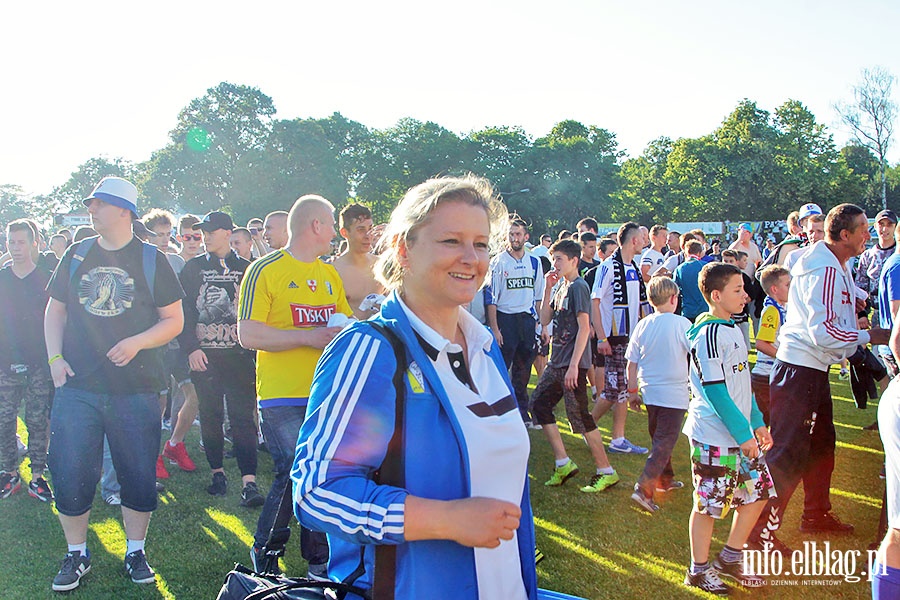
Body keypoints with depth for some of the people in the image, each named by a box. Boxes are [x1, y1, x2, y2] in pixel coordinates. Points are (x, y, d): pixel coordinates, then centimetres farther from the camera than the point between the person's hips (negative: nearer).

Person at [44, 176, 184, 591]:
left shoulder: (151, 260, 1)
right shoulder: (76, 255, 10)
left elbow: (174, 321, 2)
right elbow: (55, 309, 15)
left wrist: (137, 343, -14)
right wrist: (55, 358, 1)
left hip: (135, 390, -2)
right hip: (76, 387, 2)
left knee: (139, 476, 5)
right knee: (70, 475, 4)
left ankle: (135, 552, 24)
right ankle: (76, 554, 25)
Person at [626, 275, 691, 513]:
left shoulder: (643, 325, 0)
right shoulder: (682, 324, -11)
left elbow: (632, 362, 3)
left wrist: (633, 391, 13)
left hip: (650, 392, 5)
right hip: (674, 394, -5)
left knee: (658, 438, 22)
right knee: (665, 442, -2)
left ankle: (666, 479, 37)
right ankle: (644, 488, -13)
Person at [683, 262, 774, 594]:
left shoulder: (732, 329, 12)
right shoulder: (708, 334, -17)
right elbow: (715, 391, -21)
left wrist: (757, 423, 14)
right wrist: (743, 433, -19)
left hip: (741, 434, 9)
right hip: (714, 437, -9)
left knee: (758, 491, 13)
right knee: (708, 503, 3)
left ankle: (730, 559, 29)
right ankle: (699, 570, 19)